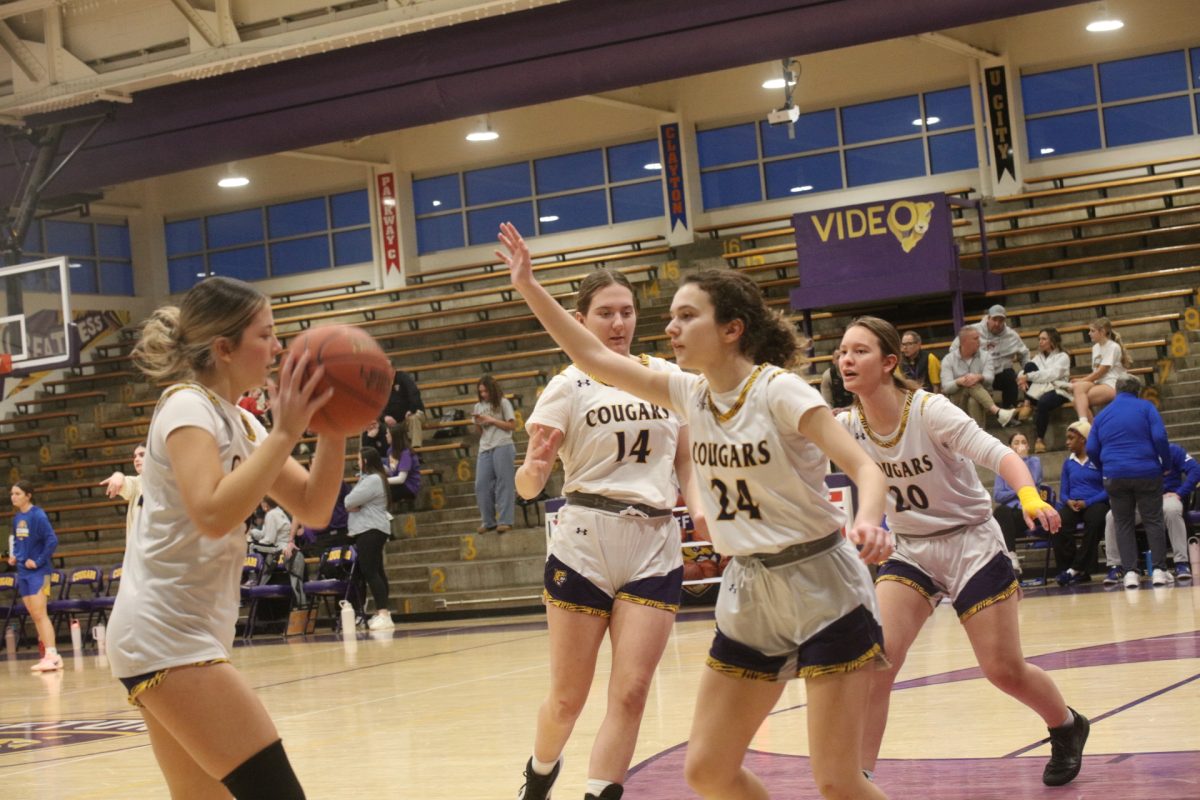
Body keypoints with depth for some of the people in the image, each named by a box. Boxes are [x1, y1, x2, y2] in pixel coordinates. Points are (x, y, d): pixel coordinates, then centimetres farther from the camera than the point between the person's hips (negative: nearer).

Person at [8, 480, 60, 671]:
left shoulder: (37, 515, -14)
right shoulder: (17, 517, 8)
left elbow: (52, 540, -19)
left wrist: (38, 561, -17)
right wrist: (13, 555, 7)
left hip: (38, 571, -8)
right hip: (23, 571, 8)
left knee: (40, 614, -11)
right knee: (34, 616, 9)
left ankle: (52, 656, -11)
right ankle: (48, 655, 14)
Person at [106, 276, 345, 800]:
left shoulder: (240, 421, 15)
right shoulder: (188, 407, -11)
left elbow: (313, 509, 10)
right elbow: (213, 514, -27)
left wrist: (333, 427, -4)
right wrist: (285, 433, -24)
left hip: (184, 635, 10)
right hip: (166, 636, -10)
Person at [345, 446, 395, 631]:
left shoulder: (373, 480, -15)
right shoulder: (368, 478, 20)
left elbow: (350, 501, -20)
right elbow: (350, 501, 15)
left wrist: (352, 504, 2)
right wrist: (354, 505, -6)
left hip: (371, 530, -11)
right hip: (369, 529, 11)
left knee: (370, 571, -15)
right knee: (376, 570, 12)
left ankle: (383, 614, -22)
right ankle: (382, 613, 16)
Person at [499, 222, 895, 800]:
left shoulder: (777, 390, -15)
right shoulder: (691, 395, 4)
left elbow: (863, 467, -22)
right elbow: (594, 359, 8)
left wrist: (868, 522, -43)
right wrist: (528, 286, 3)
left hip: (820, 586, -7)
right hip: (750, 594, 7)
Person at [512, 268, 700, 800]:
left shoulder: (667, 376, 9)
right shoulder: (569, 385, -1)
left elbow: (686, 463, 16)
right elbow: (528, 485, -6)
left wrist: (701, 511, -4)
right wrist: (534, 469, -29)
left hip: (654, 547, 2)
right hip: (584, 544, -2)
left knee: (630, 692, -8)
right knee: (568, 696, 4)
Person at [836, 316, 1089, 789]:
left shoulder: (929, 410, -21)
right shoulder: (850, 425, -6)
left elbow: (999, 455, -28)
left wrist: (1030, 497, -46)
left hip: (971, 545, -4)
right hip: (910, 551, 4)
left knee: (1004, 670, 1)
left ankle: (1067, 727, 32)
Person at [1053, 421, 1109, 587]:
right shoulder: (1068, 463, 18)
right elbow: (1063, 492, 15)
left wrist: (1087, 502, -18)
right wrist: (1068, 501, -9)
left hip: (1096, 503, -4)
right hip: (1073, 504, 4)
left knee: (1094, 520, -39)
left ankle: (1077, 569, -28)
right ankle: (1066, 569, -27)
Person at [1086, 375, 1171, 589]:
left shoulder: (1102, 415, 11)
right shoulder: (1145, 407, 2)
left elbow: (1091, 449, 7)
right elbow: (1159, 437, -10)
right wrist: (1166, 463, 2)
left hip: (1115, 476, 2)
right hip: (1146, 473, -2)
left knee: (1123, 525, 7)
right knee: (1153, 521, 4)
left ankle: (1130, 571, -2)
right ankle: (1158, 570, -2)